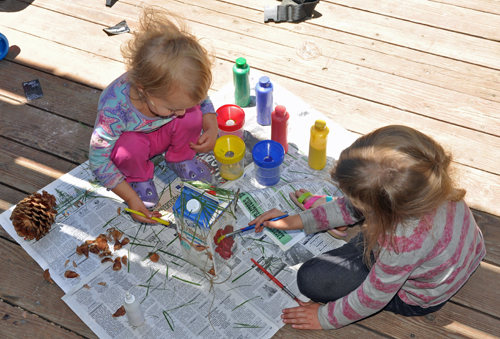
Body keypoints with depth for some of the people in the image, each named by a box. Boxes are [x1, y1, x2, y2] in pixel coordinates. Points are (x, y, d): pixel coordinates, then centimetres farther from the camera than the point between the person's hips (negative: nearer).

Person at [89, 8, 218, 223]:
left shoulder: (177, 91, -30)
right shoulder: (114, 109, -41)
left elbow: (203, 101, -5)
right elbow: (99, 161, -28)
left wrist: (212, 128, -26)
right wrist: (131, 198, -29)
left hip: (162, 133, 3)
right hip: (130, 139, -3)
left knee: (193, 115, -25)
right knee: (130, 148, -38)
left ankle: (180, 158, 5)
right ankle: (139, 177, -1)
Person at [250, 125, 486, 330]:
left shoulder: (404, 244, -46)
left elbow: (372, 298, -26)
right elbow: (352, 207, -10)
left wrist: (325, 318, -8)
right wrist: (295, 221, -4)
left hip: (420, 299, -6)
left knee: (311, 279, -9)